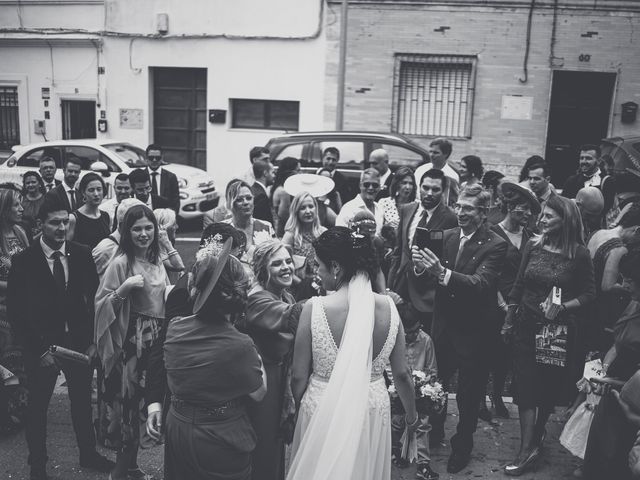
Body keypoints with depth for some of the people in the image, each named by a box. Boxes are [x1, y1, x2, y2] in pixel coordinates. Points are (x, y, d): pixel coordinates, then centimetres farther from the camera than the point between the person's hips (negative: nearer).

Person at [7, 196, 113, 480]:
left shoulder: (82, 255, -5)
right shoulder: (23, 261, -12)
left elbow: (94, 298, 1)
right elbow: (15, 311, -9)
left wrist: (93, 339, -4)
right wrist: (39, 349, -13)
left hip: (79, 341, 3)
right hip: (41, 345, -2)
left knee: (83, 400, 16)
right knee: (37, 406, 14)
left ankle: (88, 454, 36)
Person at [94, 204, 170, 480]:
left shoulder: (157, 262, 10)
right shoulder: (120, 263, -9)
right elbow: (102, 304, -10)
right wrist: (124, 289, -23)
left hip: (157, 337, 6)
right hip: (131, 340, -6)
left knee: (150, 399, 9)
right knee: (130, 398, -2)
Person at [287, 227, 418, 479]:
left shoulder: (314, 308, -21)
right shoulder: (388, 306, -12)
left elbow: (299, 377, -12)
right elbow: (402, 373, -3)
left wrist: (299, 407, 10)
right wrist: (411, 414, 15)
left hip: (323, 411, -3)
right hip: (374, 410, 3)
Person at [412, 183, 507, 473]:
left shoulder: (495, 246, -15)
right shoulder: (446, 237, 0)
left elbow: (480, 283, -28)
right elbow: (426, 276, -3)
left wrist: (443, 272, -43)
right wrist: (421, 265, -26)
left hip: (473, 330, -4)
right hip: (443, 324, 4)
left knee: (469, 393, 13)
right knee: (435, 383, 20)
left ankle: (462, 447, 36)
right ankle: (435, 433, 46)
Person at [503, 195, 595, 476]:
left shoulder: (579, 254, -10)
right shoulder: (534, 246, -1)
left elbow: (589, 294, -5)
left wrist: (562, 307, -22)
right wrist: (508, 321, 10)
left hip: (558, 330, -2)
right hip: (526, 326, 2)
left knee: (549, 387, 12)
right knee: (526, 386, 1)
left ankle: (537, 435, 32)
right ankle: (528, 448, 10)